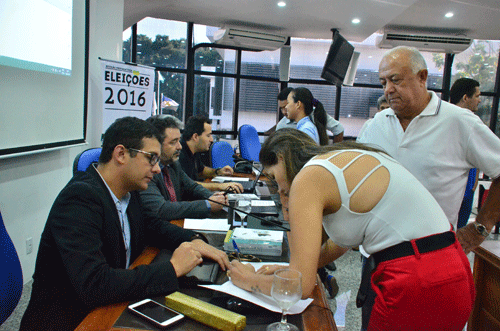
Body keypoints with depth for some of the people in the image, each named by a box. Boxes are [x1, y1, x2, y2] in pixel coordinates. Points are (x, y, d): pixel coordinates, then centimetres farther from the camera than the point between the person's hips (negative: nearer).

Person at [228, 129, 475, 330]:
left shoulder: (308, 178, -13)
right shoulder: (346, 157, 13)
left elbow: (300, 286, -15)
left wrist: (251, 281, 3)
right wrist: (291, 270, 21)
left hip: (421, 288, -9)